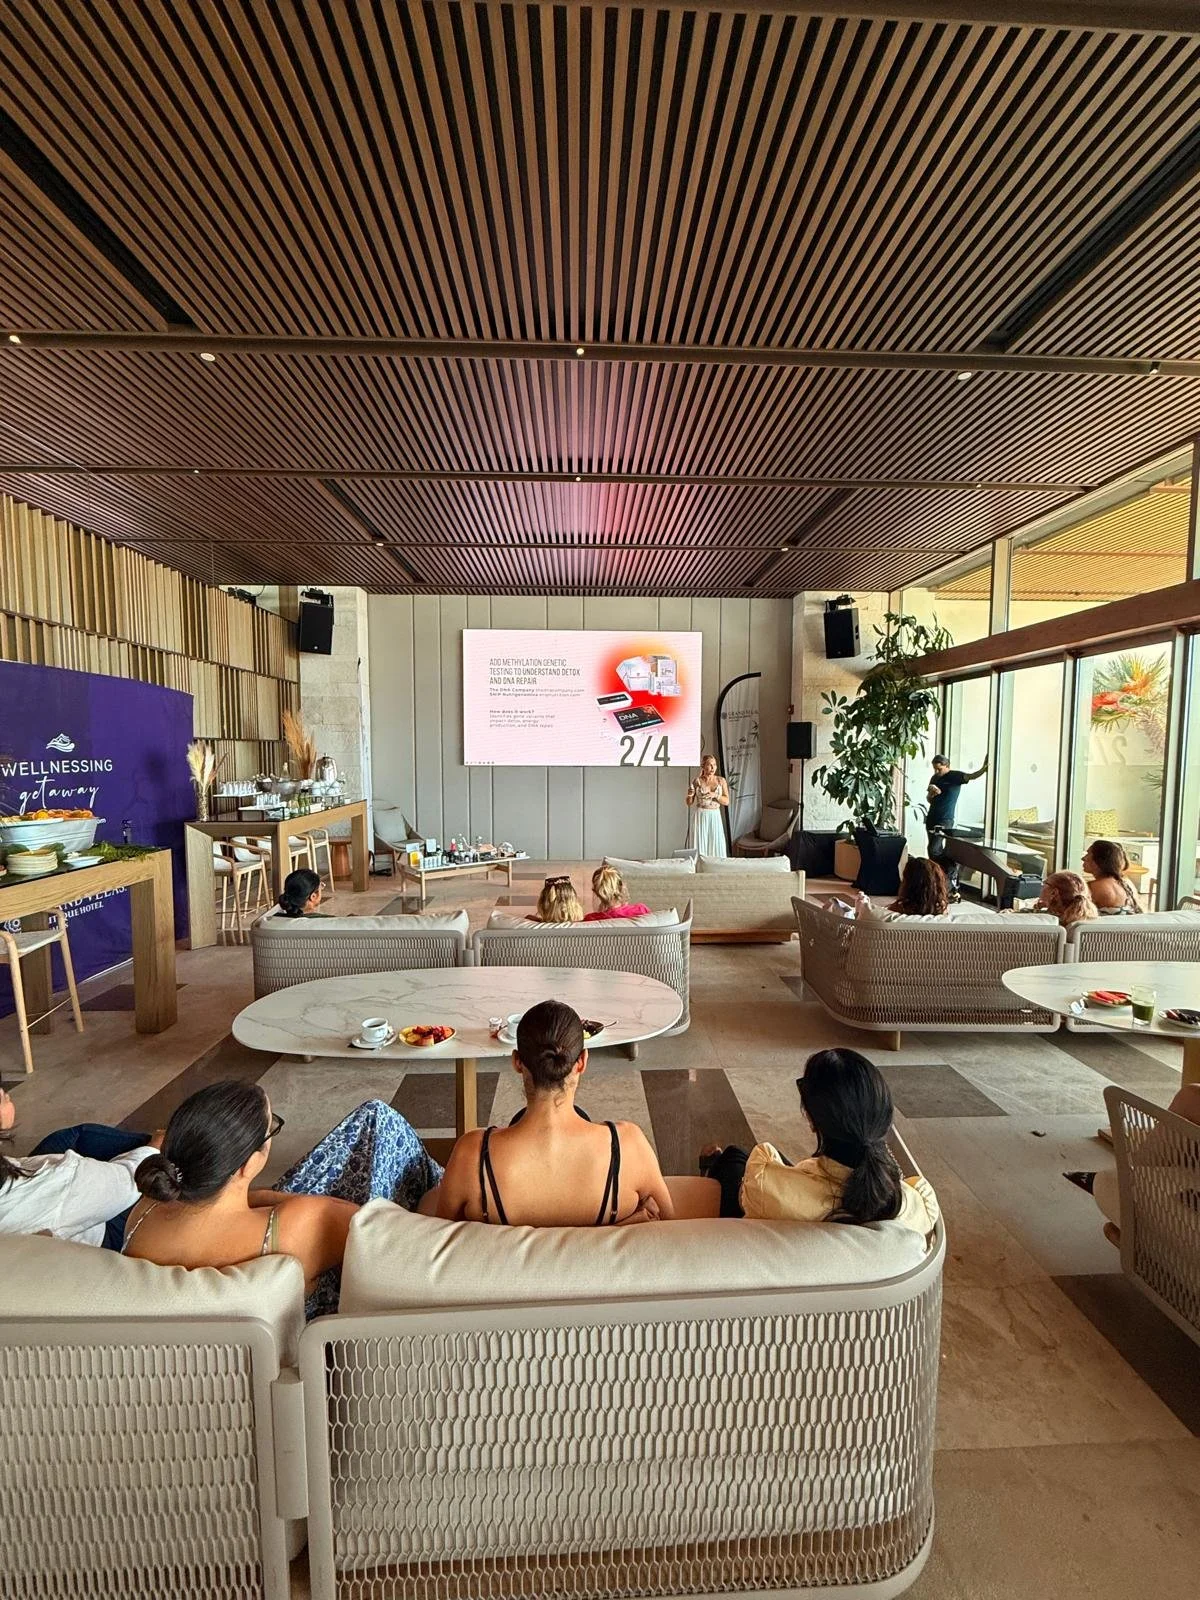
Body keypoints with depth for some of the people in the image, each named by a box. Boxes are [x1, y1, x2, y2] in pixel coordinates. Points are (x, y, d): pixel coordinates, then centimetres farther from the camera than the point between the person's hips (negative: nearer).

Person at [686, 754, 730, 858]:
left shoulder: (721, 781, 5)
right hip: (700, 817, -2)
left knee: (716, 845, -1)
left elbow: (726, 801, 2)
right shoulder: (696, 781, 0)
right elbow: (689, 803, 4)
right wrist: (690, 795, -17)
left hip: (715, 817, 2)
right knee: (699, 846, -3)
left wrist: (715, 795, -14)